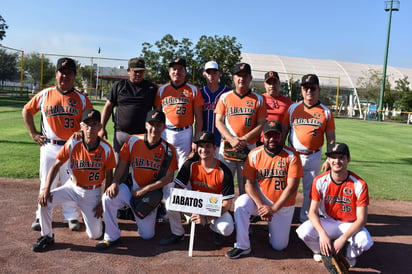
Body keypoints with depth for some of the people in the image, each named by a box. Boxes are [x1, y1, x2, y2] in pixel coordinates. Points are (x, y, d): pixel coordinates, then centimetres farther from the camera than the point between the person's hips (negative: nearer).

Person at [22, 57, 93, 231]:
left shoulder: (81, 99, 1)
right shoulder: (45, 95, 3)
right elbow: (26, 111, 13)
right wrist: (33, 134, 6)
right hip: (49, 146, 1)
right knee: (46, 183, 10)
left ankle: (71, 217, 20)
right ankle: (41, 216, 24)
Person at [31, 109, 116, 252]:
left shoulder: (106, 148, -16)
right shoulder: (73, 143, -15)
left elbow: (109, 176, -7)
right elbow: (56, 165, -8)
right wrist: (46, 189, -19)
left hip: (93, 193, -1)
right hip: (73, 187, 1)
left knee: (95, 234, -4)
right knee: (44, 200, -22)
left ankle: (92, 217, 32)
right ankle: (47, 237, 2)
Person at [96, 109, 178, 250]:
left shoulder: (168, 150, -10)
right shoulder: (133, 141, -6)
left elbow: (168, 178, -11)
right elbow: (122, 164, -1)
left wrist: (145, 189, -16)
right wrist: (114, 183, -17)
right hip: (131, 189, 1)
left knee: (147, 235, -2)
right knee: (108, 197, -29)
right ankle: (112, 237, -8)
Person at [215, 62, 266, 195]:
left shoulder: (258, 99, 6)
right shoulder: (225, 97, 8)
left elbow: (261, 124, 2)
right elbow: (218, 122, 3)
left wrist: (244, 139, -12)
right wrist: (232, 139, -12)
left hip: (249, 149, -1)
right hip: (227, 147, 1)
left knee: (246, 187, 4)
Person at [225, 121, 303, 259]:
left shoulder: (291, 156, -13)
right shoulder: (254, 154, -7)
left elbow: (292, 186, -18)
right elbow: (249, 183, -10)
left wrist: (273, 209, -23)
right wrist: (260, 205, -25)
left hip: (283, 205, -1)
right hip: (260, 200, 1)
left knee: (279, 245, 1)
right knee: (241, 203, -30)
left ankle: (274, 225, 36)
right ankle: (242, 246, -14)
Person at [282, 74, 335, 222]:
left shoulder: (326, 112, 1)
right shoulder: (293, 108, 3)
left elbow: (331, 138, 1)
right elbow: (283, 132, 5)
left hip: (314, 157, 0)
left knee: (310, 190, 10)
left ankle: (305, 219, 27)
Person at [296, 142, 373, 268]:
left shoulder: (360, 184, -17)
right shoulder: (319, 181, -13)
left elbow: (361, 219, -18)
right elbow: (313, 212, -13)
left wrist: (342, 239, -29)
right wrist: (322, 233, -31)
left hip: (350, 225, -1)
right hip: (326, 223, 1)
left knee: (365, 242, -32)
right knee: (304, 231, -28)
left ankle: (349, 257, 7)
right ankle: (321, 251, 9)